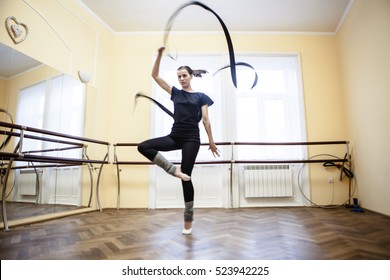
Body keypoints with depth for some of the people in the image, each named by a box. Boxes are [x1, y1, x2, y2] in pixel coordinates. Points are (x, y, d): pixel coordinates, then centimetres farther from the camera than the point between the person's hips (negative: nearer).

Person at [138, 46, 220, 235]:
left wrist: (211, 141, -2)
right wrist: (160, 54, 1)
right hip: (174, 136, 4)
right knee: (143, 147, -16)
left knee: (186, 178, -3)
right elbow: (155, 75, 10)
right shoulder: (175, 93, 13)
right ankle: (174, 170, -12)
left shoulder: (201, 97, 6)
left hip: (191, 139, -4)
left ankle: (188, 220, 12)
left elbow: (205, 120, 2)